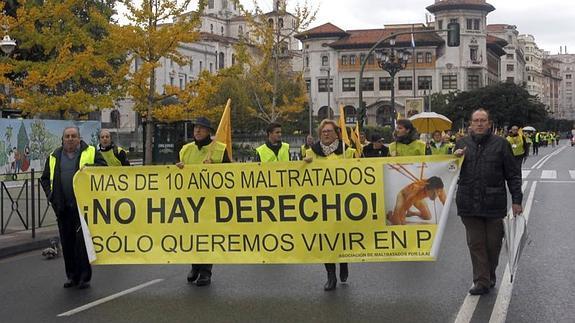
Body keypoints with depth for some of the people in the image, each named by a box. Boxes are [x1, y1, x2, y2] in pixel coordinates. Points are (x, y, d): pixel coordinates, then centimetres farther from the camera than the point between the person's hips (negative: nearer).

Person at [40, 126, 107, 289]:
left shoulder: (91, 152, 5)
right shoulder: (54, 157, 15)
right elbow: (45, 178, 23)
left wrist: (89, 168, -18)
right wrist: (51, 194, 9)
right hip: (63, 208, 4)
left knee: (83, 241, -7)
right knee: (67, 243, 9)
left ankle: (84, 276, 2)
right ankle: (72, 276, 20)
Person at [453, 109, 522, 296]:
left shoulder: (500, 144, 4)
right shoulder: (462, 144, 10)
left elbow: (513, 174, 5)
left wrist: (516, 200, 0)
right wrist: (455, 159, -7)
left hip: (494, 203, -1)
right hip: (469, 203, 1)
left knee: (493, 243, 7)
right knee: (476, 244, 2)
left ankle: (490, 276, 26)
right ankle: (481, 281, 7)